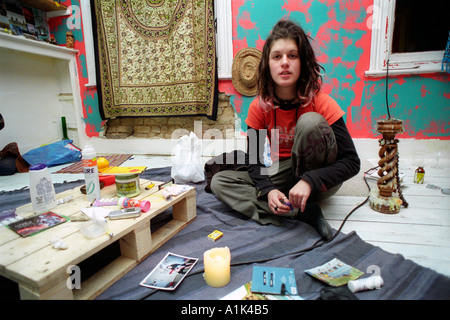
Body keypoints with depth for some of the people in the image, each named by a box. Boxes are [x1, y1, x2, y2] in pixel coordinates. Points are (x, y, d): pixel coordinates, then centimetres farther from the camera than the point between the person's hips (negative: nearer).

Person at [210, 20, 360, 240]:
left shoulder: (321, 103, -18)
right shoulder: (259, 106, -10)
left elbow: (352, 162, -18)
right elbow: (253, 160, -6)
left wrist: (309, 181, -34)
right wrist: (268, 190, -26)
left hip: (320, 180, -3)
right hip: (282, 175, 4)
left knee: (310, 122, -30)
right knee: (219, 182, -13)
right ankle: (303, 212, -23)